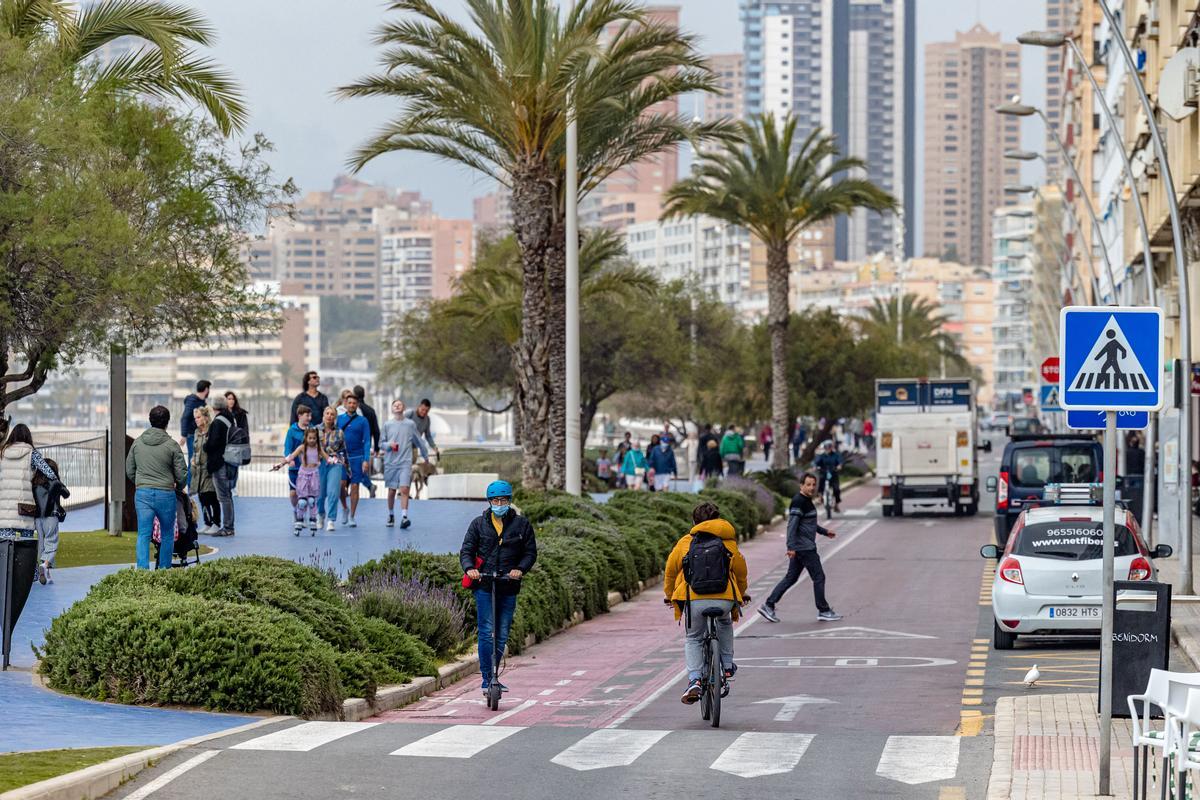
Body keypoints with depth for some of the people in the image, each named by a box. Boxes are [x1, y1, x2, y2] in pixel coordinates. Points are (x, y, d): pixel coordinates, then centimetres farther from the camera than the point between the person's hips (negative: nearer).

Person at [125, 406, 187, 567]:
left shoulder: (137, 443, 5)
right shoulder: (171, 445, -6)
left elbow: (129, 471, 11)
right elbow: (181, 474, -3)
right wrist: (179, 487, 18)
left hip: (142, 493, 2)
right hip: (165, 494, -2)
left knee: (143, 535, 2)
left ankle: (142, 569, -10)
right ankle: (164, 569, 16)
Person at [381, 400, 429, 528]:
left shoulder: (410, 424, 5)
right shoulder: (387, 425, 6)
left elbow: (419, 441, 15)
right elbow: (381, 442, 9)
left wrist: (425, 456, 24)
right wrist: (389, 445, -12)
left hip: (405, 462, -1)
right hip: (390, 463, 1)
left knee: (404, 489, -14)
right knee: (391, 491, 7)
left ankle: (404, 517, -19)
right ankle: (391, 515, 24)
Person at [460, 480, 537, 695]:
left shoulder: (521, 524, 8)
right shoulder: (478, 524, 7)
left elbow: (530, 552, 8)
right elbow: (466, 550, 5)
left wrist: (520, 569, -11)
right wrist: (469, 568, -15)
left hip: (509, 587, 2)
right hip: (484, 586, -2)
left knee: (502, 635, 6)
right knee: (486, 633, -9)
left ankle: (492, 676, 19)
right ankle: (487, 679, -7)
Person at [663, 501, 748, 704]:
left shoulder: (685, 542, 13)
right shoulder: (729, 543, 16)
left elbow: (670, 570, 20)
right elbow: (741, 572, 25)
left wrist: (669, 595, 38)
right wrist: (741, 594, 45)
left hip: (694, 600, -1)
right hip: (725, 600, 1)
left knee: (692, 639, 19)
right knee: (725, 624, 36)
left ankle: (694, 681, -3)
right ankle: (727, 665, 28)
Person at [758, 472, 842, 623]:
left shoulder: (807, 501, 16)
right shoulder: (798, 502, -15)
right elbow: (792, 525, -23)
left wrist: (824, 531, 37)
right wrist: (791, 547, -29)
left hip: (800, 548, 10)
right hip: (804, 548, -10)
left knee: (790, 578, 11)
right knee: (818, 577, -2)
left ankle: (768, 606, 11)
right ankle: (823, 611, 6)